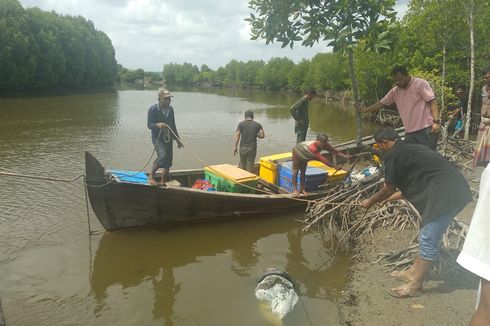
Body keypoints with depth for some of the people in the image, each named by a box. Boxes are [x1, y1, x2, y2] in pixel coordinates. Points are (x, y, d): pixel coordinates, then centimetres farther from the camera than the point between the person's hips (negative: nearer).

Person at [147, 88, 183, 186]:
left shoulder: (170, 109, 5)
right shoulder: (153, 110, -13)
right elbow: (149, 125, -14)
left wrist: (177, 139, 16)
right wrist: (157, 124, -36)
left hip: (168, 138, 6)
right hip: (157, 138, -6)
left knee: (168, 162, 7)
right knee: (163, 155, -28)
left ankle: (163, 182, 21)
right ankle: (151, 176, -10)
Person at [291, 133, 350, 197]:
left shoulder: (325, 145, -27)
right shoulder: (312, 147, -49)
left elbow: (335, 151, -27)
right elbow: (322, 159, -49)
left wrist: (345, 156, -41)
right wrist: (334, 166, -51)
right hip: (297, 151, -7)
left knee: (303, 172, 9)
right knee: (295, 171, -1)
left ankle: (302, 189, 15)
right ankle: (295, 190, 0)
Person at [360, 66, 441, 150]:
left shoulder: (420, 84, -3)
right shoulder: (395, 91, 13)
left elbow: (432, 102, -9)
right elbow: (381, 104, 17)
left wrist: (436, 121, -19)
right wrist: (363, 110, 12)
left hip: (426, 129, -6)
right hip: (409, 132, 6)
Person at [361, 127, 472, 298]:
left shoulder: (392, 155, -5)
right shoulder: (410, 149, 22)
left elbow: (389, 188, 2)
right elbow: (413, 185, 29)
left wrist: (370, 201, 18)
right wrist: (388, 198, 39)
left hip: (445, 194, -10)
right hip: (454, 189, 10)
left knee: (428, 241, -1)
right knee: (427, 237, 20)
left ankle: (415, 286, 10)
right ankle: (414, 272, 33)